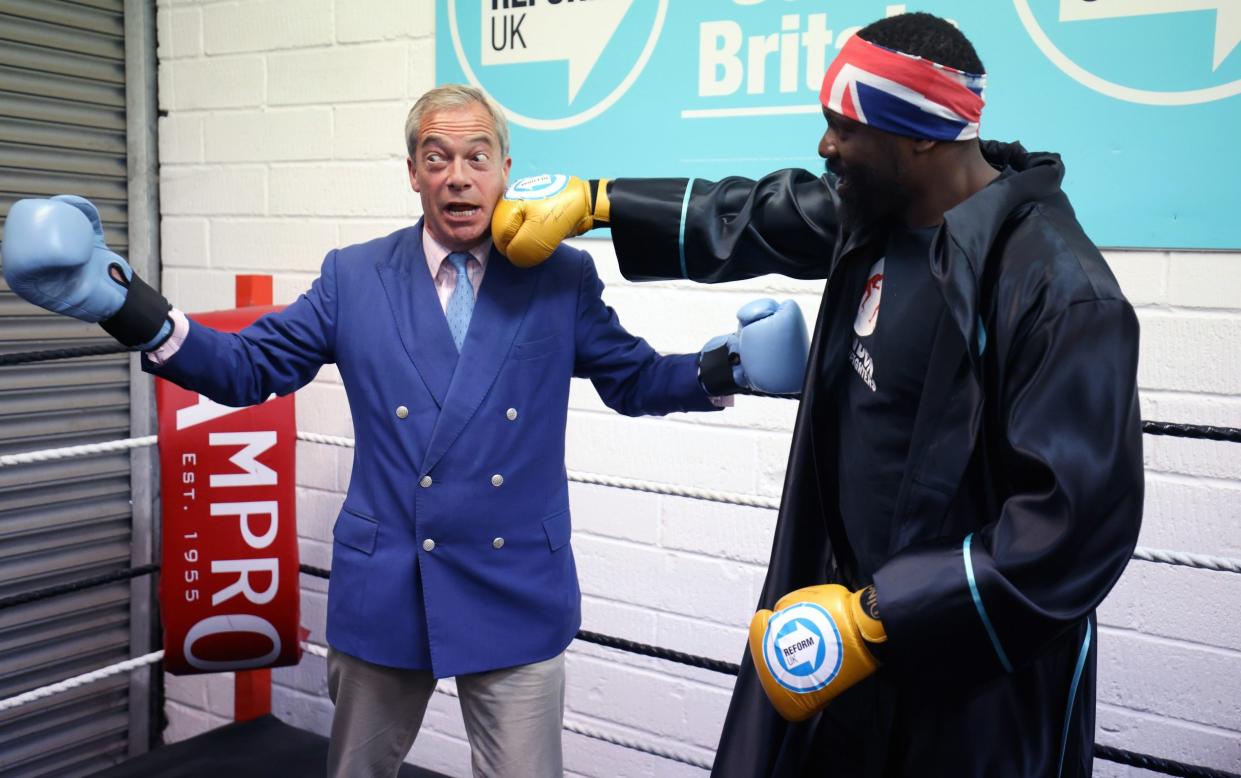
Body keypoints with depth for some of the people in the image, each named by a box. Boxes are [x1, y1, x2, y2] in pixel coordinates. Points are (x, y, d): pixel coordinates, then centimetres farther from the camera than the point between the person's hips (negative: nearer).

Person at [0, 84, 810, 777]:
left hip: (517, 596, -1)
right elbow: (248, 368, 3)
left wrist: (725, 369, -12)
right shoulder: (354, 277, 2)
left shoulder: (563, 279, 0)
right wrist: (127, 305, -10)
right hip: (384, 591, 2)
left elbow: (634, 379, 7)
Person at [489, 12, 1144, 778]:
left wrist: (876, 621, -24)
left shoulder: (1061, 289, -24)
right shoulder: (873, 214, 0)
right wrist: (588, 203, 14)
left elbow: (1081, 524, -26)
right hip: (848, 597, 7)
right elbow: (746, 219, 16)